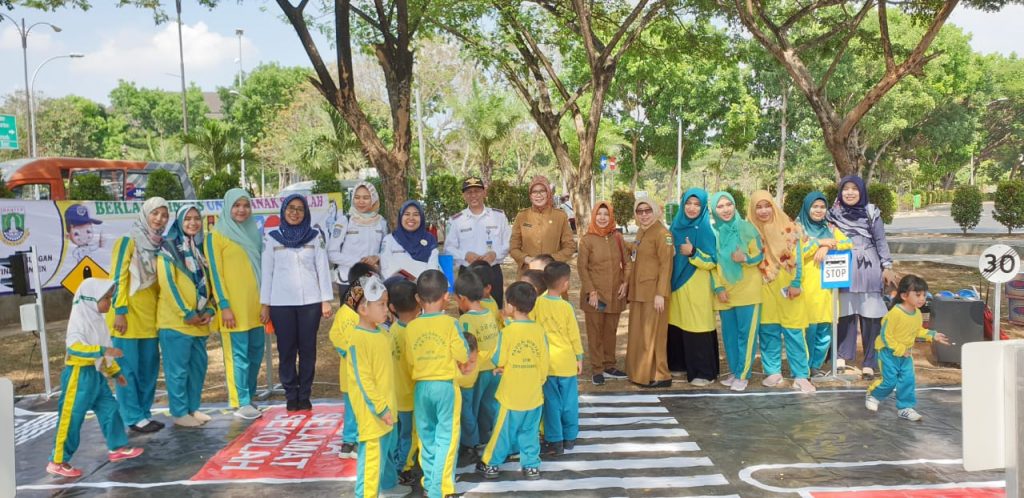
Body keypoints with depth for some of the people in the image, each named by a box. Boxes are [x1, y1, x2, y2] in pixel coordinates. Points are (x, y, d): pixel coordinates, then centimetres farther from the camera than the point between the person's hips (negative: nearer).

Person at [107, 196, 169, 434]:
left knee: (149, 366, 9)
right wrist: (119, 311, -15)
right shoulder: (128, 241, -7)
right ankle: (134, 417, 5)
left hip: (150, 314, 7)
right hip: (129, 315, -6)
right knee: (128, 367, -1)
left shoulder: (159, 244, 11)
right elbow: (118, 278, -11)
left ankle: (144, 413, 18)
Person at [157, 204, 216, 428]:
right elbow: (168, 283, -12)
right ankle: (179, 413, 8)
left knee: (198, 364, 11)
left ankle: (193, 408, 22)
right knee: (178, 368, -1)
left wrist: (209, 310, 1)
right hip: (176, 320, -6)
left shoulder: (201, 247, 12)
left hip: (200, 320, 6)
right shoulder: (169, 248, -6)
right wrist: (186, 314, -13)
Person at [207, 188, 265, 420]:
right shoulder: (216, 236, -3)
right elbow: (215, 273, -7)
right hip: (233, 306, -6)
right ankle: (241, 403, 5)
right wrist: (224, 306, -13)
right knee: (239, 354, -3)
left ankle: (250, 396, 23)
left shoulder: (254, 233, 14)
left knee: (256, 352, 10)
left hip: (255, 304, 6)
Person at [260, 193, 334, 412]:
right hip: (281, 303, 0)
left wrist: (326, 300, -2)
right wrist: (264, 304, 2)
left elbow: (323, 269, 3)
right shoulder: (272, 238, 5)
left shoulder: (315, 236, 4)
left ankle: (305, 396, 12)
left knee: (308, 349, 3)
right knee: (286, 350, 3)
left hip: (310, 302, 0)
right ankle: (291, 396, 13)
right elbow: (267, 272, 6)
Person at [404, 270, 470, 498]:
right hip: (445, 386, -3)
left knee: (426, 437, 16)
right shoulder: (450, 323, -11)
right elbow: (463, 355, -11)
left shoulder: (411, 327, -2)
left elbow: (409, 361, 3)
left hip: (421, 388, 4)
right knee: (446, 438, 4)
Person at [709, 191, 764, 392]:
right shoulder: (713, 232, 3)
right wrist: (718, 288, -2)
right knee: (729, 334, 9)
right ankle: (734, 371, 21)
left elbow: (759, 255, -1)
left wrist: (745, 258, -21)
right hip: (724, 291, 3)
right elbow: (713, 263, 6)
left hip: (747, 289, -3)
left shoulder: (747, 228, -5)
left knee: (746, 333, -3)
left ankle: (743, 375, 5)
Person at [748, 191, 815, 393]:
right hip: (764, 287, 3)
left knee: (793, 331, -2)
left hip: (788, 286, -3)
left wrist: (796, 283, -9)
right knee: (767, 330, 5)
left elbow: (796, 256, -5)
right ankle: (773, 371, 17)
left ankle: (801, 375, 4)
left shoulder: (788, 227, -4)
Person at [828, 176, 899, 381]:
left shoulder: (871, 213, 3)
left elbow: (881, 241, 5)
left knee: (870, 316, -2)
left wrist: (887, 266, 1)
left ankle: (869, 363, 4)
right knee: (846, 314, -1)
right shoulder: (834, 213, 7)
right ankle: (842, 355, 8)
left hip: (869, 269, -1)